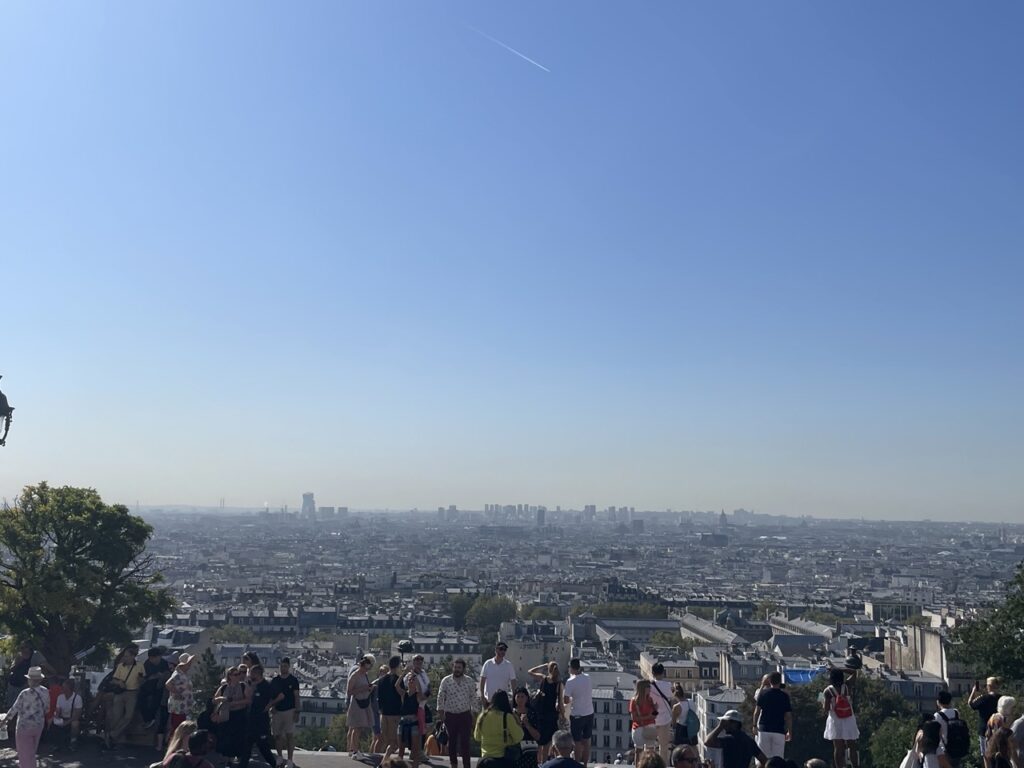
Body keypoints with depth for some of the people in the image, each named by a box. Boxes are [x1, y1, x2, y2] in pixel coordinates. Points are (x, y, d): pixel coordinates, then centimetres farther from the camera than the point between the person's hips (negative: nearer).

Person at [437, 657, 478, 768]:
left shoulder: (469, 681, -1)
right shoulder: (446, 681, -5)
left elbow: (473, 697, 6)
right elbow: (440, 697, 0)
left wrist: (473, 713, 3)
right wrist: (440, 712, -2)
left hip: (465, 715, 0)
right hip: (450, 715, 0)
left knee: (465, 742, -3)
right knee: (452, 741, 10)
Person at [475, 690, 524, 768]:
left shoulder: (482, 716, -4)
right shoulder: (507, 717, -19)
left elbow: (477, 737, 11)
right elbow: (518, 737, -15)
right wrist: (518, 723, -1)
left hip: (485, 759, 4)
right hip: (503, 760, -4)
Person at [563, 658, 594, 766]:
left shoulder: (570, 681, -17)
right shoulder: (587, 677, 0)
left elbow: (565, 701, -17)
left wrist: (563, 690, 0)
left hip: (577, 715, -5)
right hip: (589, 713, 5)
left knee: (578, 743, 6)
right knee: (586, 741, 14)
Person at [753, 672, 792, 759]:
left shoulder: (763, 692, -1)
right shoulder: (784, 696, -1)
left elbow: (757, 711, -2)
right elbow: (788, 715, 0)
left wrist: (755, 726, 6)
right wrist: (790, 732, 7)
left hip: (764, 729, 0)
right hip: (779, 731, 0)